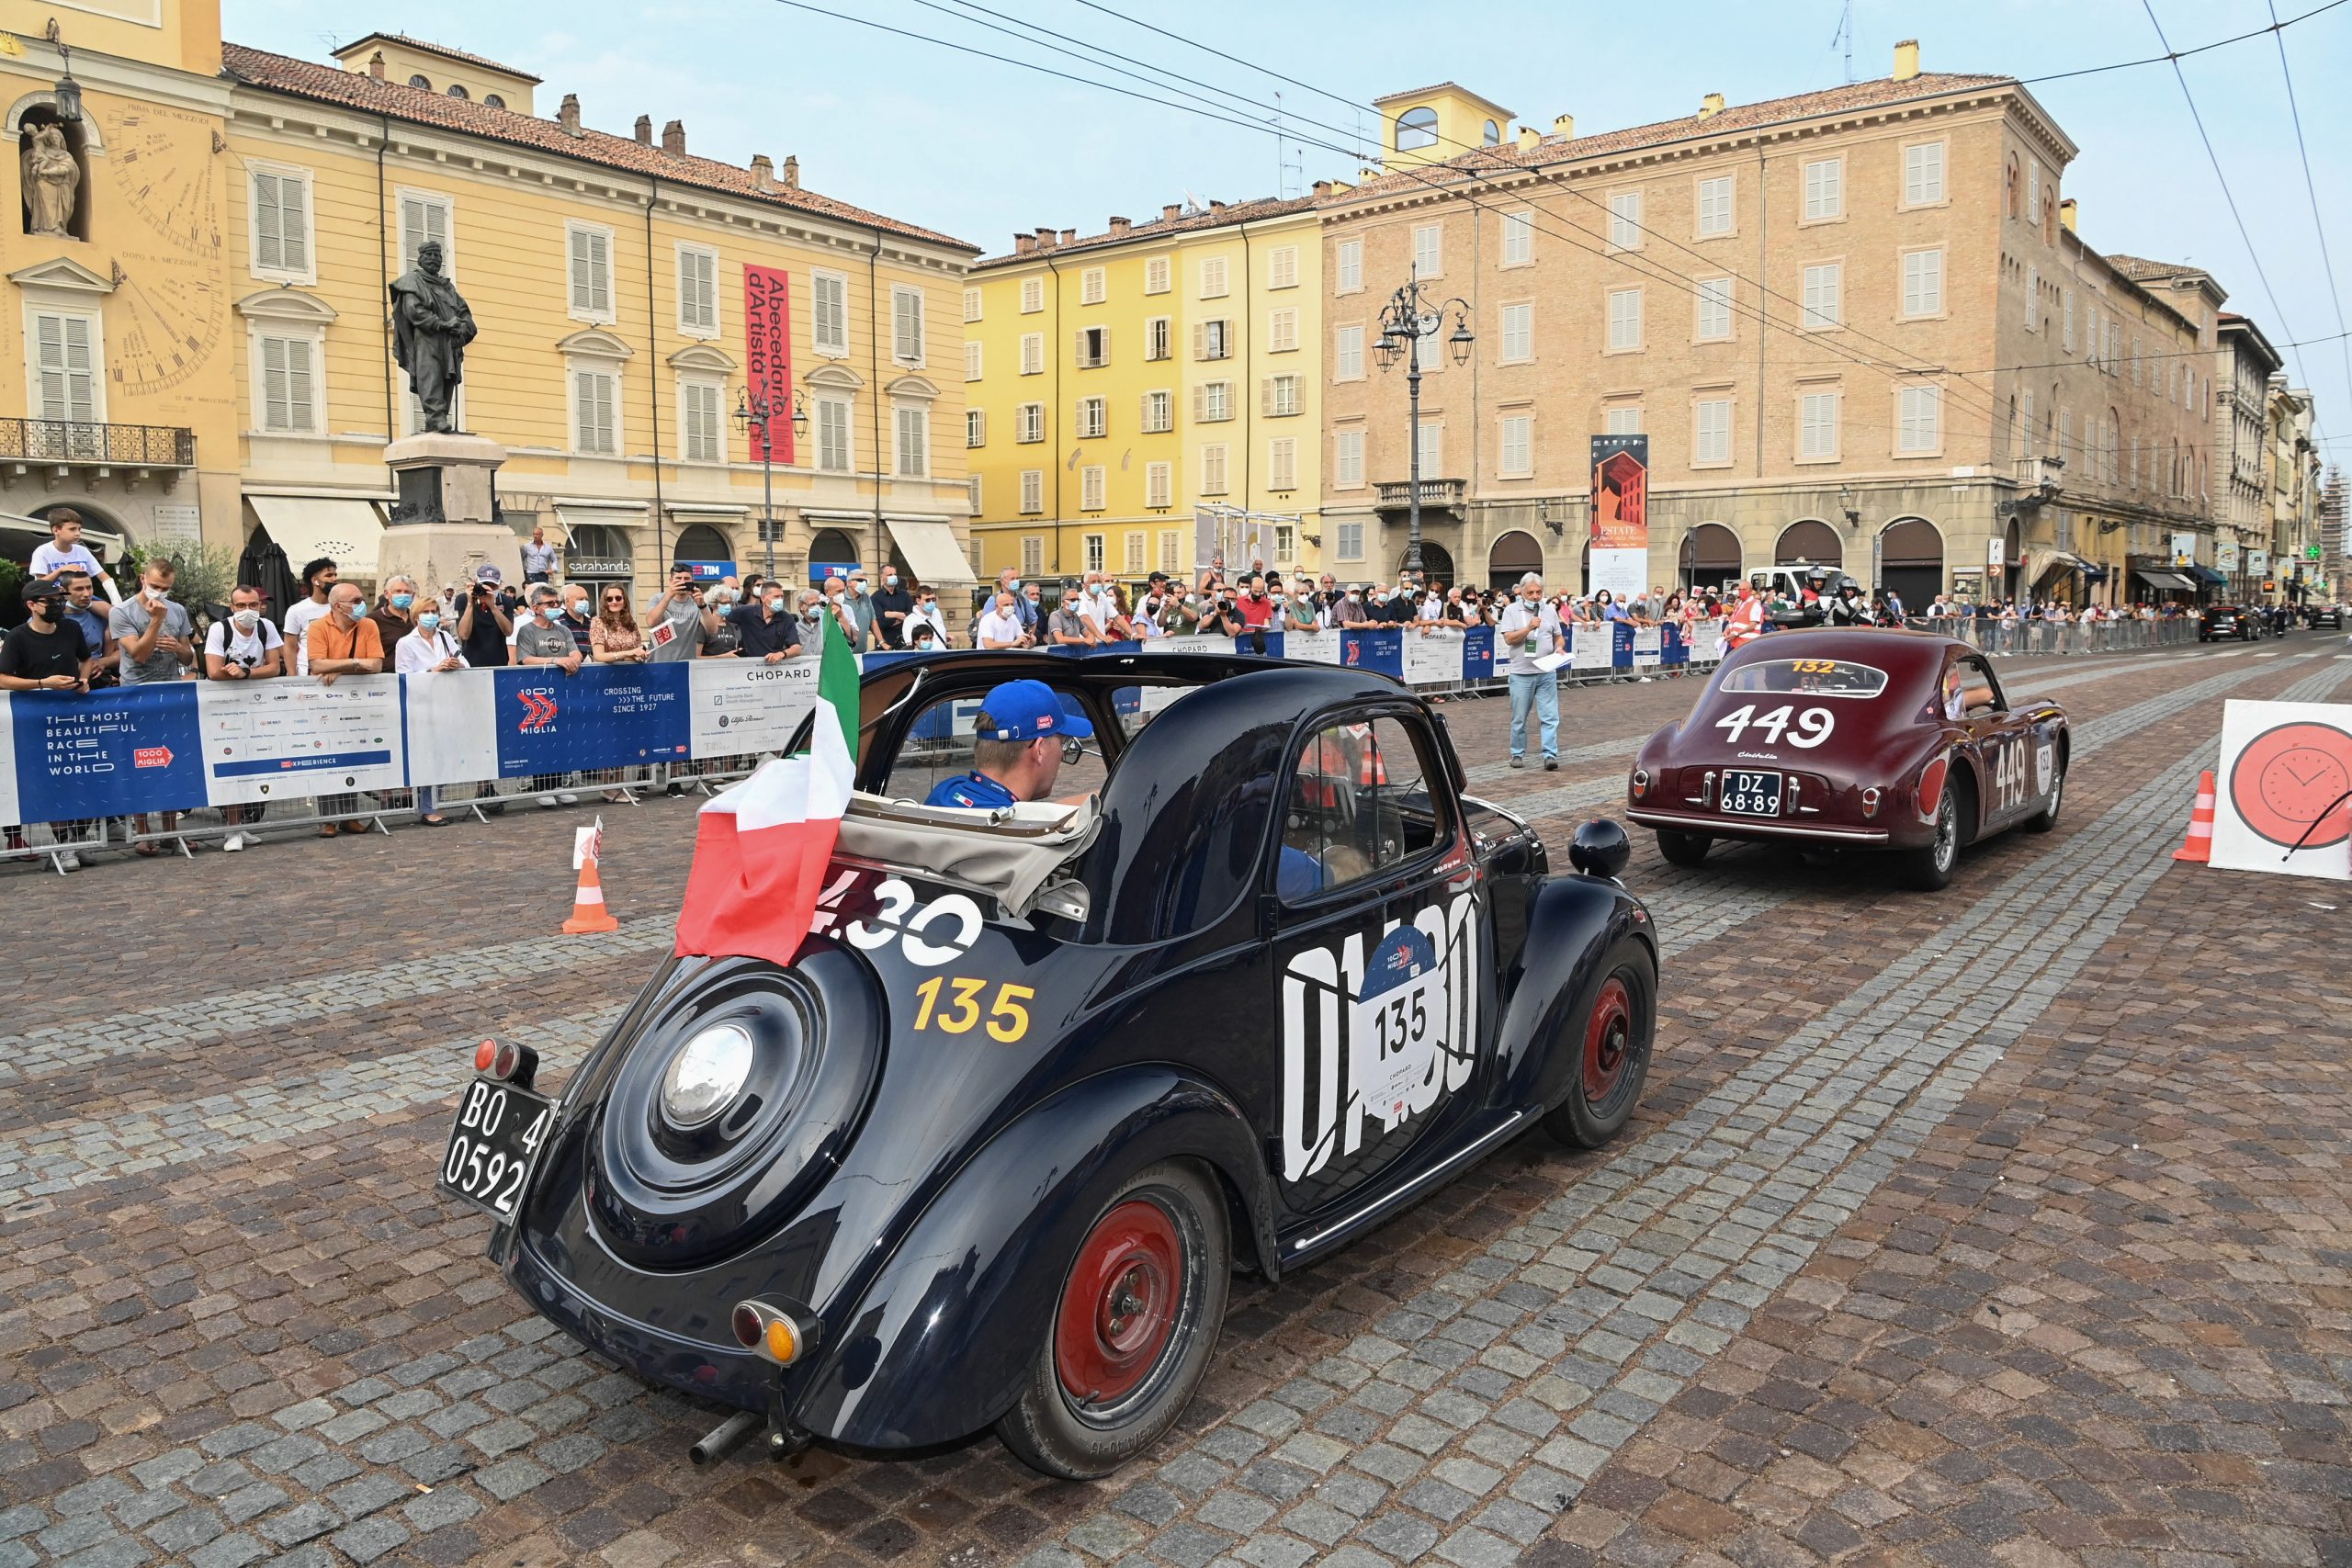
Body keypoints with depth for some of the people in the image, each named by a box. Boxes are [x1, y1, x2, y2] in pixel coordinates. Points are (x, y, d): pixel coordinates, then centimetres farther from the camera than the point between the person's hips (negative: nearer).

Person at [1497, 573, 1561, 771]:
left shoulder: (1549, 611, 11)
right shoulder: (1512, 611, 1)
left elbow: (1558, 637, 18)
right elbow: (1509, 639, -8)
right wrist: (1529, 628, -16)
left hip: (1547, 673, 2)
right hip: (1521, 673, -2)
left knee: (1550, 717, -5)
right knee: (1519, 719, 6)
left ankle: (1550, 755, -5)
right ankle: (1517, 754, 18)